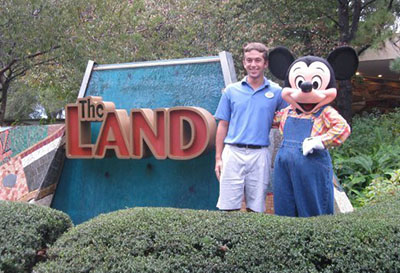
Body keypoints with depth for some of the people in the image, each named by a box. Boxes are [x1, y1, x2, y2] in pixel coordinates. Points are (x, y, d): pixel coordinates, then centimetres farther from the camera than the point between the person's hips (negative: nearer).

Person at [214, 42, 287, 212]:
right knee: (229, 207, -1)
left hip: (260, 155, 0)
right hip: (233, 153, 0)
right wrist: (218, 158, 4)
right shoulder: (231, 91, 8)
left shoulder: (277, 92, 6)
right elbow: (223, 125, 9)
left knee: (255, 208, 7)